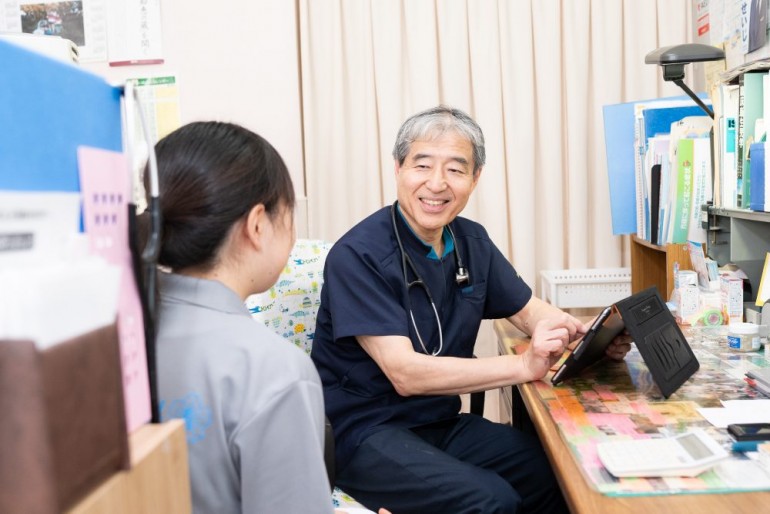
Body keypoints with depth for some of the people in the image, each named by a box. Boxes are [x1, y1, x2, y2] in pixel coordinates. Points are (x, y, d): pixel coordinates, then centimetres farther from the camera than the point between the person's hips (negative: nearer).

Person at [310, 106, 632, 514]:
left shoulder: (472, 242, 3)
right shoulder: (358, 255, -19)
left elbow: (528, 310, 12)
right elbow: (405, 373, -25)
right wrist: (524, 365, -32)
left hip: (442, 422, 7)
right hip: (364, 433, -6)